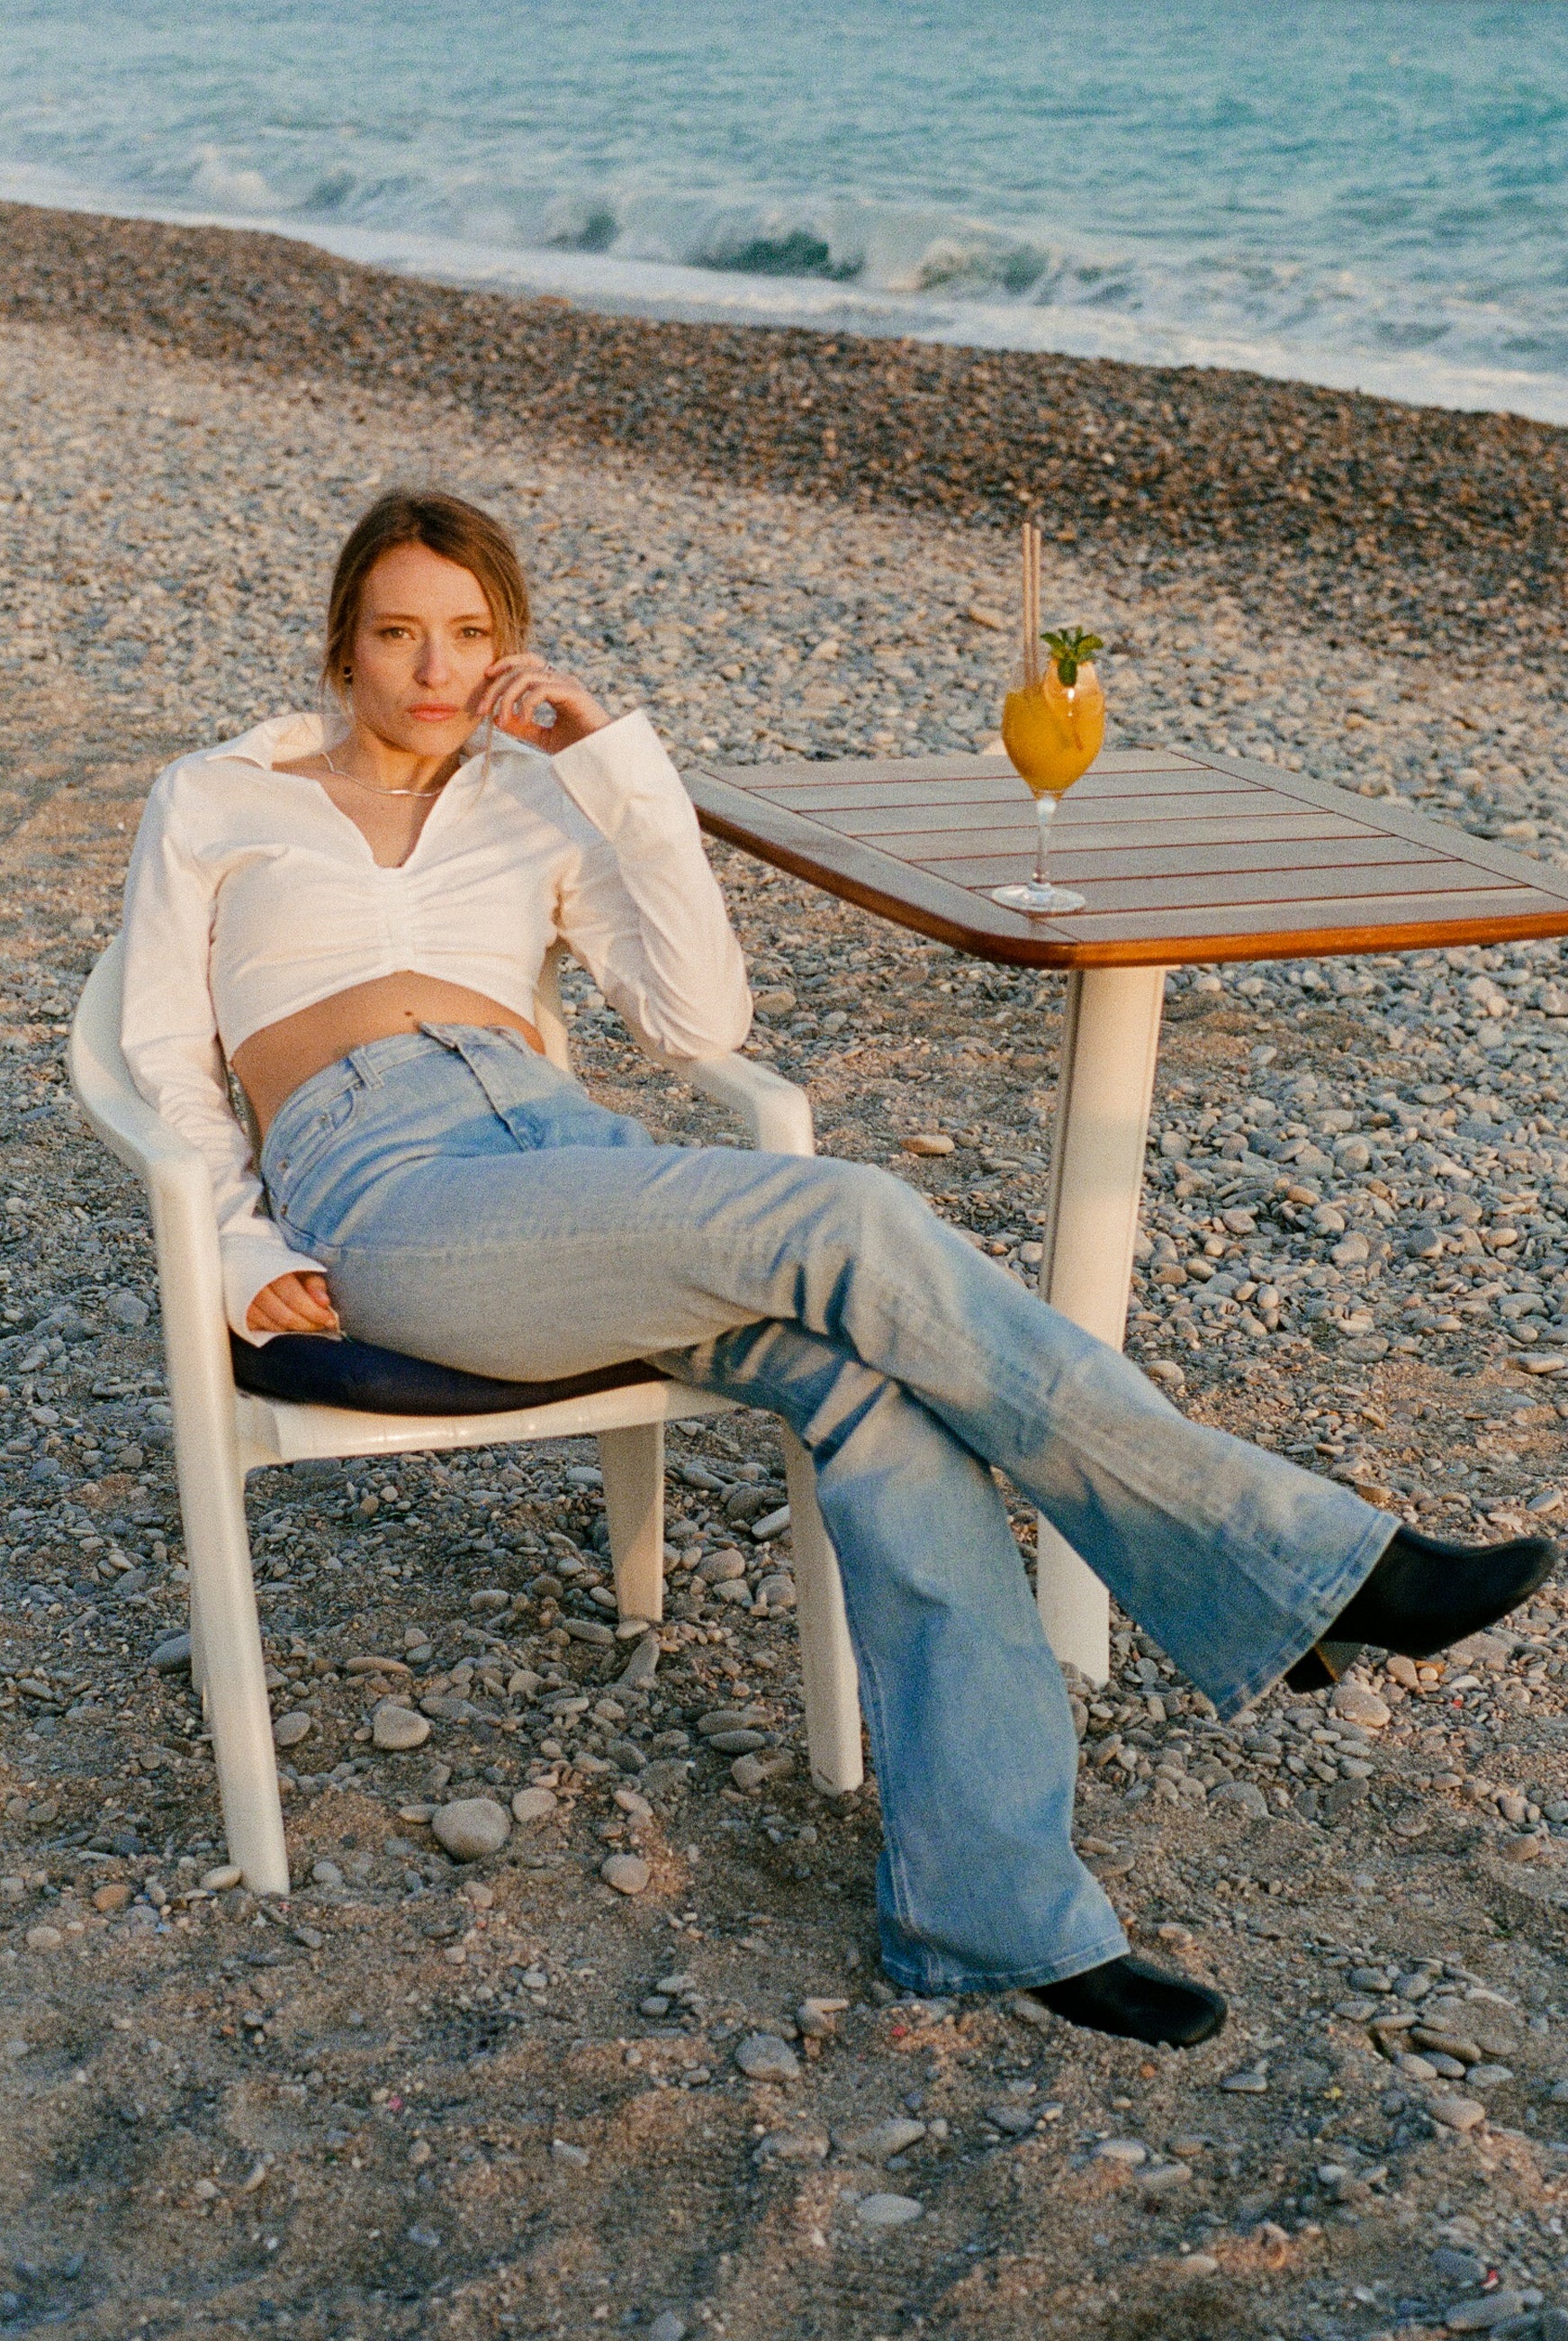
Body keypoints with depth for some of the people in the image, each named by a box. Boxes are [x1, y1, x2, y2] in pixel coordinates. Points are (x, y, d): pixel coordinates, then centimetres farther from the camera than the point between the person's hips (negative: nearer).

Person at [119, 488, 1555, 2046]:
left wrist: (612, 753, 6)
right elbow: (164, 1062, 13)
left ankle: (989, 1908, -28)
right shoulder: (214, 802, 18)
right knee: (850, 1224, -29)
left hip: (572, 1163, 4)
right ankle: (1310, 1567, -25)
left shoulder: (535, 805, 23)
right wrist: (244, 1255, -5)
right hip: (386, 1201, -4)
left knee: (872, 1382, -28)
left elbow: (700, 1022, 10)